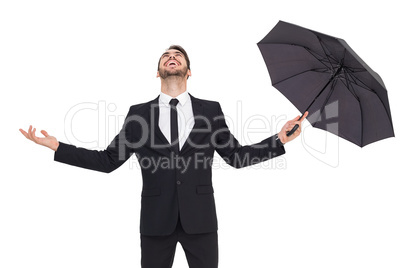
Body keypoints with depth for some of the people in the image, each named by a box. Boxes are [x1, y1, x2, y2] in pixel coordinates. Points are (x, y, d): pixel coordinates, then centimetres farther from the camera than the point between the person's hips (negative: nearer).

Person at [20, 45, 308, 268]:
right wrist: (56, 146, -2)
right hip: (156, 220, 0)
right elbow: (109, 160, 4)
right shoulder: (139, 114, 3)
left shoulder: (211, 110, 4)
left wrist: (280, 140, -4)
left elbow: (237, 156, 7)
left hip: (200, 219, 0)